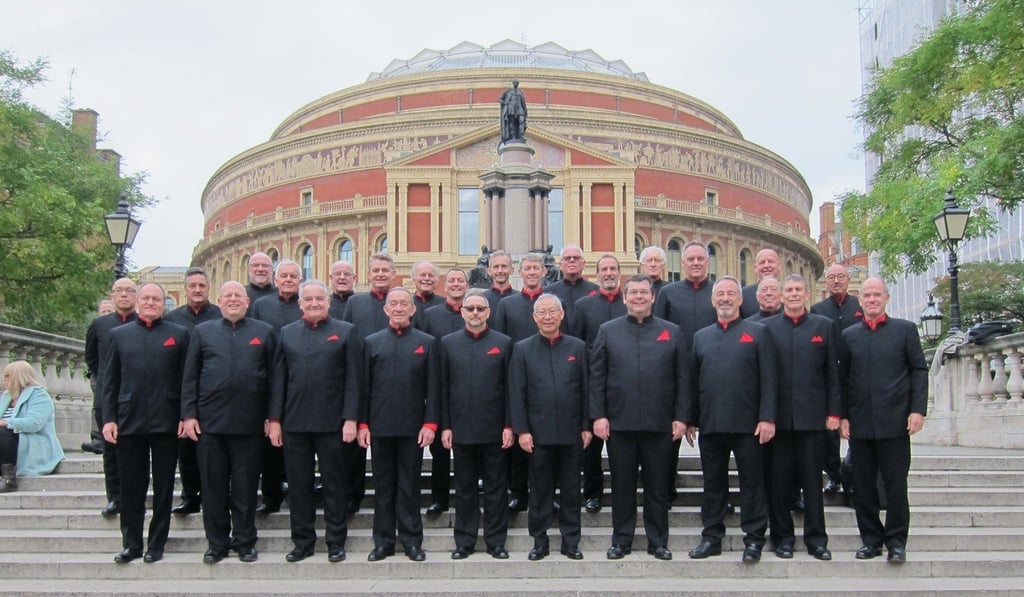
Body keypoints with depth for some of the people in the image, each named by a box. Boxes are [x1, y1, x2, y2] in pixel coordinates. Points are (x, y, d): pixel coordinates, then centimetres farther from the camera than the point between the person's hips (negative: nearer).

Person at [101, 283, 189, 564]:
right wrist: (108, 419, 0)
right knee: (131, 488, 7)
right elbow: (110, 381, 8)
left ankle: (157, 544, 16)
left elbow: (186, 379, 2)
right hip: (128, 423, 1)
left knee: (163, 488, 6)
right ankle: (131, 544, 17)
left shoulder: (179, 334, 4)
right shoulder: (119, 335, 9)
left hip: (166, 423, -1)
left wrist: (186, 416, -6)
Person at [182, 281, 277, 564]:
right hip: (210, 421, 1)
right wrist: (189, 414, 0)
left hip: (250, 423, -1)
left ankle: (245, 542, 16)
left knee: (246, 486, 5)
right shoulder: (202, 332, 10)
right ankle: (217, 543, 17)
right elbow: (190, 378, 8)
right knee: (213, 486, 6)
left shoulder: (264, 332, 7)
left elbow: (274, 377, 5)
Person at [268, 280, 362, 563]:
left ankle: (336, 542, 14)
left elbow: (353, 379, -2)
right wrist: (275, 419, 3)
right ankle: (303, 541, 18)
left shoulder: (346, 332, 2)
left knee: (334, 484, 5)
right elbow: (279, 379, 9)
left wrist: (350, 419, -9)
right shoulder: (287, 333, 11)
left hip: (332, 423, -3)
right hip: (294, 423, 3)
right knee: (298, 484, 8)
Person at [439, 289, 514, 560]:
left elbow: (510, 388, 1)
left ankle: (496, 541, 15)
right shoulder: (448, 343, 6)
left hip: (494, 430, -1)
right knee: (464, 487, 9)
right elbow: (443, 387, 5)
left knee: (496, 487, 5)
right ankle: (464, 541, 17)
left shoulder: (503, 343, 3)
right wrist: (445, 426, -1)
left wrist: (509, 426, -5)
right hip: (461, 429, 1)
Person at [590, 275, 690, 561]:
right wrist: (598, 416, -5)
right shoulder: (608, 331, 7)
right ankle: (621, 540, 17)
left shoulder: (672, 332, 8)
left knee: (657, 485, 7)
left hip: (660, 424, 0)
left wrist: (681, 417, -2)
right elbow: (596, 377, 3)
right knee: (622, 485, 7)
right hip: (619, 423, 0)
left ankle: (658, 541, 17)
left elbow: (682, 378, 6)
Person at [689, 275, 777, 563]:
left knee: (752, 482, 2)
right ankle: (711, 537, 18)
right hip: (710, 423, 3)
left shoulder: (757, 332, 4)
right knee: (713, 483, 10)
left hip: (748, 423, -3)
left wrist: (767, 418, -11)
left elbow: (769, 379, -3)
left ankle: (754, 539, 10)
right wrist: (690, 420, 8)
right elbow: (694, 380, 13)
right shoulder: (701, 337, 14)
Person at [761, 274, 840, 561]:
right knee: (778, 481, 5)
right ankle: (783, 538, 14)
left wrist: (833, 412, 0)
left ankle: (816, 539, 13)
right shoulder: (767, 327, 6)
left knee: (813, 480, 5)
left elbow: (832, 373, 6)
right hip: (778, 417, 0)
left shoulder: (823, 326, 8)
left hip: (812, 416, 0)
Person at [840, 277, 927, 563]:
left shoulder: (905, 329, 4)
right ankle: (871, 539, 16)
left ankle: (896, 541, 12)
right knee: (862, 486, 6)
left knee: (896, 485, 2)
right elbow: (842, 379, 10)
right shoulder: (849, 335, 9)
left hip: (895, 422, -2)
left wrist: (918, 410, -7)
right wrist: (842, 416, 4)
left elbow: (919, 370, 2)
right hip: (859, 424, 2)